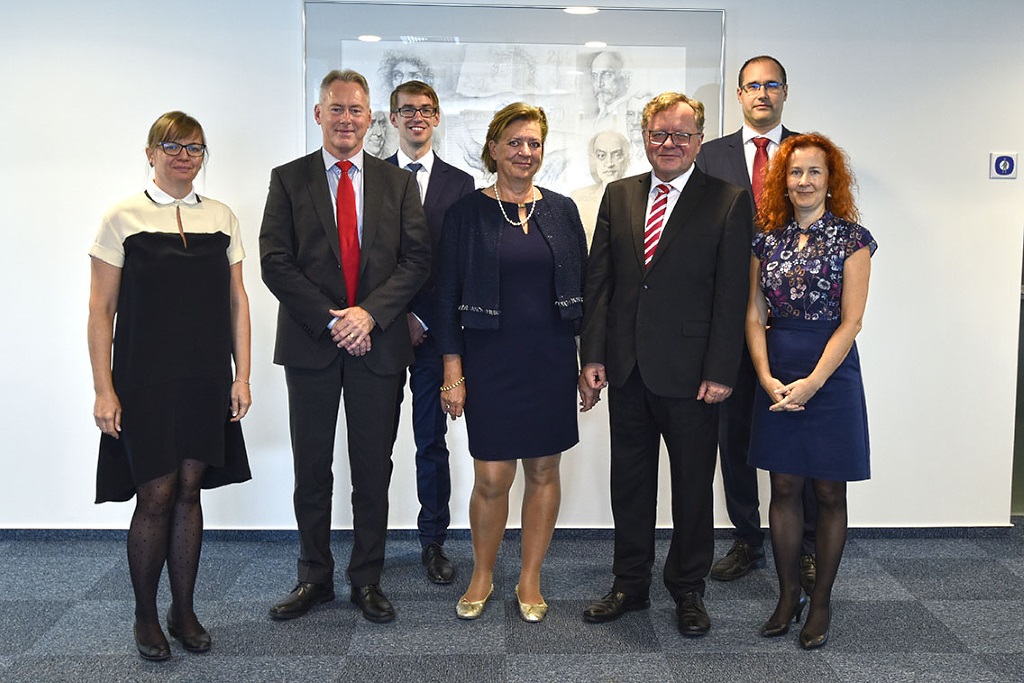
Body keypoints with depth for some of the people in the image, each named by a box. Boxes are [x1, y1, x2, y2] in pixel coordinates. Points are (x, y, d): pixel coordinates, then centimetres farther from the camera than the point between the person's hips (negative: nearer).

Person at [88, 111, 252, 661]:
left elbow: (237, 302, 9)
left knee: (189, 491, 8)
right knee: (156, 495, -2)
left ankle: (184, 611, 22)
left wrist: (241, 374, 4)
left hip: (206, 381, 3)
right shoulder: (123, 219, -1)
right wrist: (104, 389, -8)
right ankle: (145, 616, 18)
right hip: (146, 381, -3)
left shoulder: (221, 218, 8)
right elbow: (101, 310, -3)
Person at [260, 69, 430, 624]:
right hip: (310, 344, 0)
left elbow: (416, 259, 0)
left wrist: (369, 313, -14)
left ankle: (367, 580, 21)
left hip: (378, 343, 1)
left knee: (373, 470, 7)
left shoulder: (397, 182, 8)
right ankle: (314, 577, 24)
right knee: (311, 469, 9)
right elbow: (275, 263, -3)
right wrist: (330, 321, -12)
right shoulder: (289, 179, 5)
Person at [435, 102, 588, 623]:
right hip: (490, 362, -2)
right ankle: (482, 576, 23)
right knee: (491, 478, -1)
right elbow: (449, 295, -1)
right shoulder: (468, 213, -1)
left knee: (543, 471, 9)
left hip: (551, 361, 3)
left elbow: (582, 285, 9)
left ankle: (530, 580, 25)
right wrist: (453, 373, -6)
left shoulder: (561, 210, 6)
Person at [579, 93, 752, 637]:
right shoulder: (619, 195, 8)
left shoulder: (728, 202, -3)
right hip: (627, 368, 4)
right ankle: (630, 585, 30)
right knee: (629, 483, 14)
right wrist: (592, 356, 0)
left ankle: (688, 590, 28)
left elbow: (732, 294, -7)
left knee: (692, 485, 10)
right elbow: (598, 280, 6)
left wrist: (719, 372, -12)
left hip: (690, 372, -3)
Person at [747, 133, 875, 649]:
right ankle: (788, 595, 22)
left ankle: (821, 601, 20)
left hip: (831, 377, -3)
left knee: (829, 493, 6)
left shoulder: (852, 238, -4)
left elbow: (850, 321, -9)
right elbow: (754, 315, 4)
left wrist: (812, 383, -16)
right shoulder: (767, 238, 6)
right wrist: (767, 377, -8)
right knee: (784, 488, 9)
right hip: (777, 379, 3)